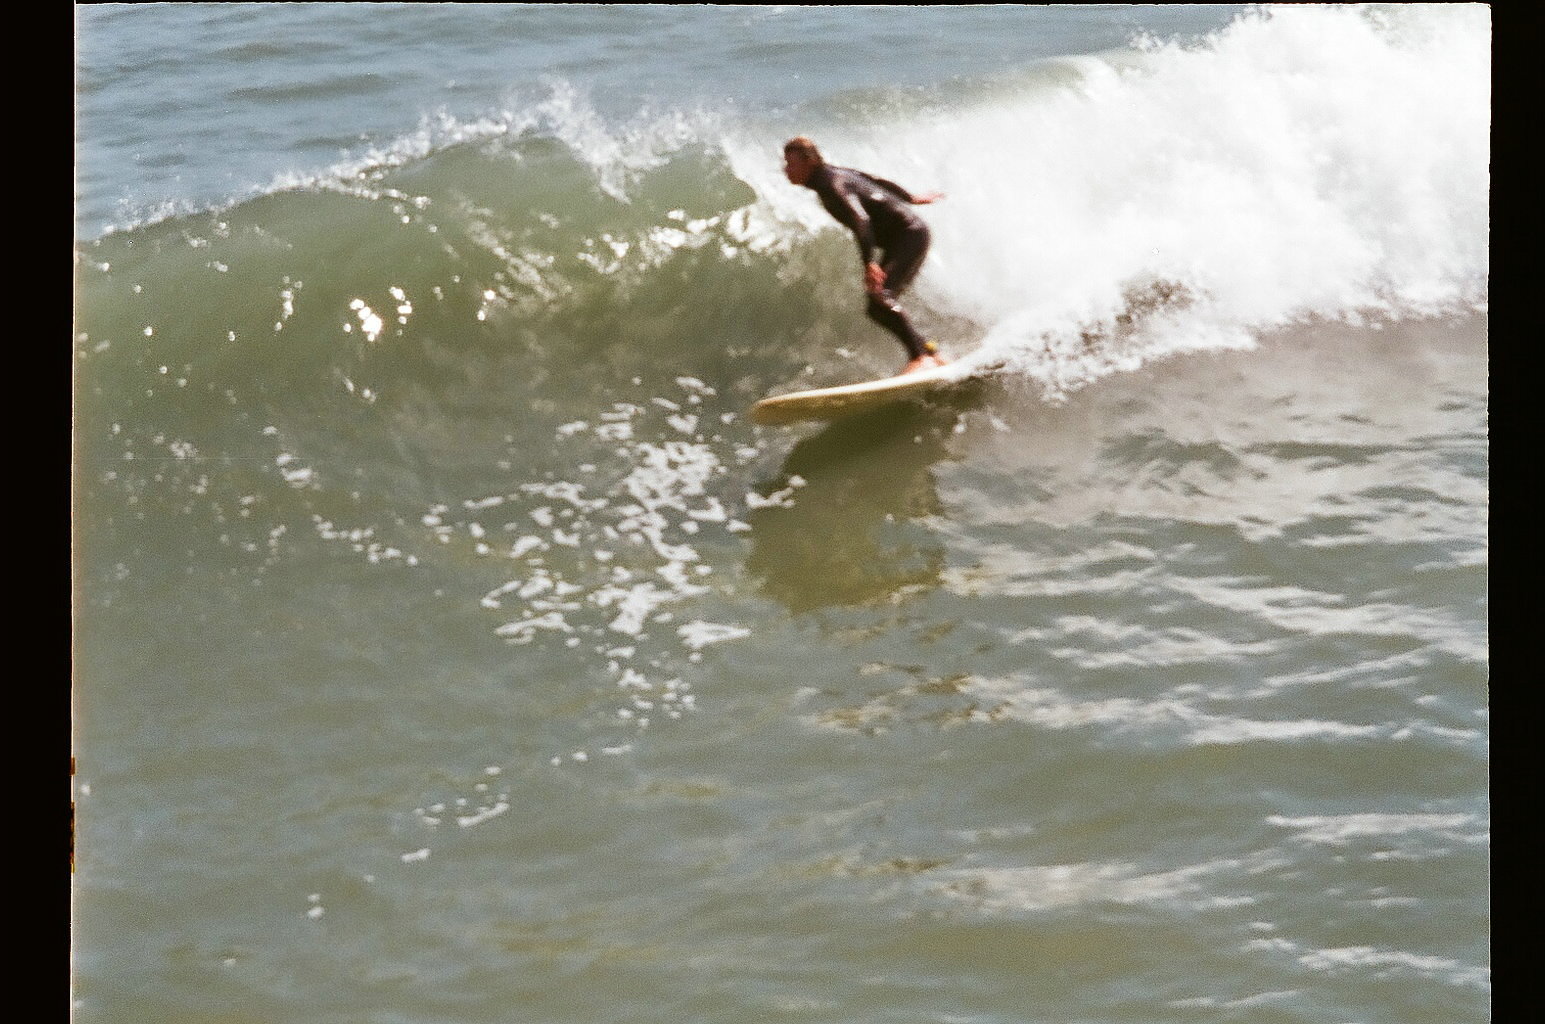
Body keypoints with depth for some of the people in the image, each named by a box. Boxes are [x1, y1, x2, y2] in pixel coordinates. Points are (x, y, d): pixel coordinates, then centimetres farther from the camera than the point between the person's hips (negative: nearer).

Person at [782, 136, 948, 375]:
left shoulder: (830, 184, -19)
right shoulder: (834, 174, 11)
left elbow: (859, 219, -36)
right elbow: (879, 182, 25)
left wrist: (869, 263, -47)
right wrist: (910, 199, 40)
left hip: (909, 236, -10)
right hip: (900, 241, 10)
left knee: (879, 296, -27)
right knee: (876, 309, 6)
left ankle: (920, 357, -30)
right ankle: (931, 353, 9)